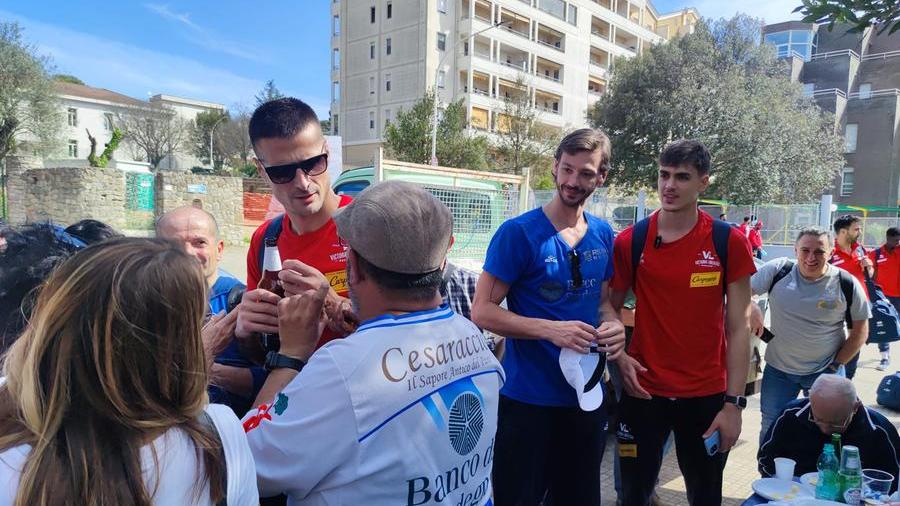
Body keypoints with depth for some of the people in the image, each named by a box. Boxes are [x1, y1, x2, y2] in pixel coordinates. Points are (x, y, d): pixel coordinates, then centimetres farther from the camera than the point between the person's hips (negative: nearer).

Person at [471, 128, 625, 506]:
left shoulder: (603, 234, 4)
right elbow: (482, 312, -15)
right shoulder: (518, 232, -14)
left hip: (587, 396, 6)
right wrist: (551, 330, -26)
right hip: (529, 399, -6)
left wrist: (614, 326, -8)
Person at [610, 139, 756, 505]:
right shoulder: (630, 241, -3)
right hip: (643, 392, 0)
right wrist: (619, 356, -11)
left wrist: (733, 403, -7)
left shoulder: (729, 243, -5)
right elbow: (609, 309, 6)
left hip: (707, 396, 0)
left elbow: (738, 328, -3)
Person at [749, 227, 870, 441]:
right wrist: (752, 309, -25)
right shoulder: (777, 271, -11)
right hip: (778, 368, 1)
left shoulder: (847, 284, -10)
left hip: (825, 372, 0)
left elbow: (860, 329, -1)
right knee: (770, 429, 11)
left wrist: (836, 366, -5)